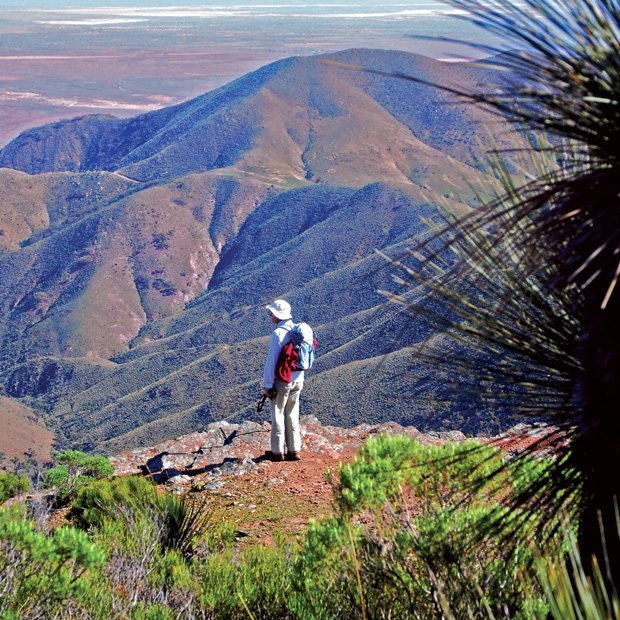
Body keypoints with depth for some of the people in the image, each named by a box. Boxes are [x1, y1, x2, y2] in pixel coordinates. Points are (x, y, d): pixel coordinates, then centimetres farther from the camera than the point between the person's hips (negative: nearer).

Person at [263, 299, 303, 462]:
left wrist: (267, 385, -13)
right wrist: (299, 378, 15)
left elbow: (271, 360, -17)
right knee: (292, 415, 14)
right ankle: (294, 450, 17)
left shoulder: (278, 333, -15)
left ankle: (277, 452, 8)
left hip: (282, 380, -7)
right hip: (298, 380, 7)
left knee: (278, 415, 3)